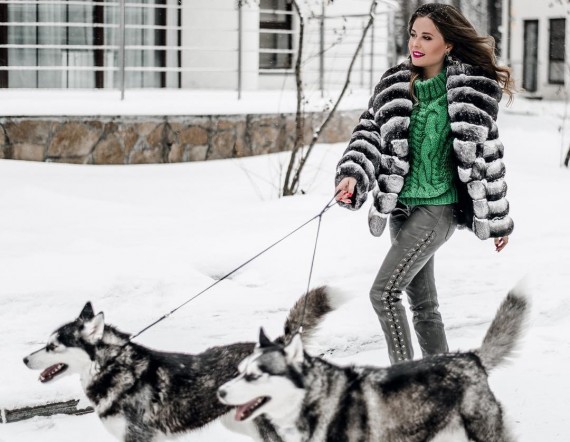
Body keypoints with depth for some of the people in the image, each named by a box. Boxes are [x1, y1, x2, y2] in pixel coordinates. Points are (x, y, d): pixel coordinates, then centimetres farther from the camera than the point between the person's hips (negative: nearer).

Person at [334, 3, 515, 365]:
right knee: (423, 304, 12)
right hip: (402, 205, 5)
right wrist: (353, 176, -20)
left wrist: (498, 220, 3)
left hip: (439, 207, -5)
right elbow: (370, 134, 1)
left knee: (384, 292, -13)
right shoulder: (395, 85, 4)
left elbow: (486, 154, -2)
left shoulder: (472, 90, -7)